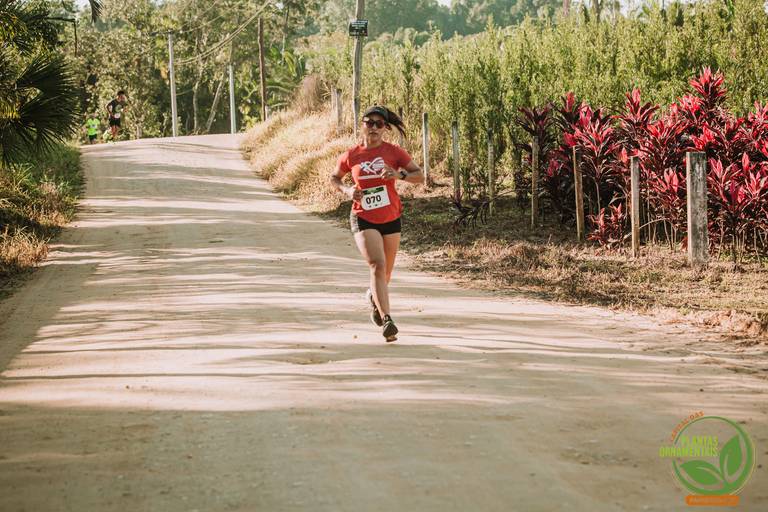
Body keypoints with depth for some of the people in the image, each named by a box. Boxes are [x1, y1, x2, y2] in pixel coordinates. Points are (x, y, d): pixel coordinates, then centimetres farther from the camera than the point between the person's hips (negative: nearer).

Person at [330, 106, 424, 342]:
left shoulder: (394, 152, -4)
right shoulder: (350, 156, -3)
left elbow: (420, 175, -7)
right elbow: (334, 178, 13)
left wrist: (399, 174, -27)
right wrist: (347, 190, -7)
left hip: (391, 219, 2)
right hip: (363, 219, -2)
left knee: (386, 273, 15)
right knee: (377, 265, -22)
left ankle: (373, 296, 51)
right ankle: (386, 320, -29)